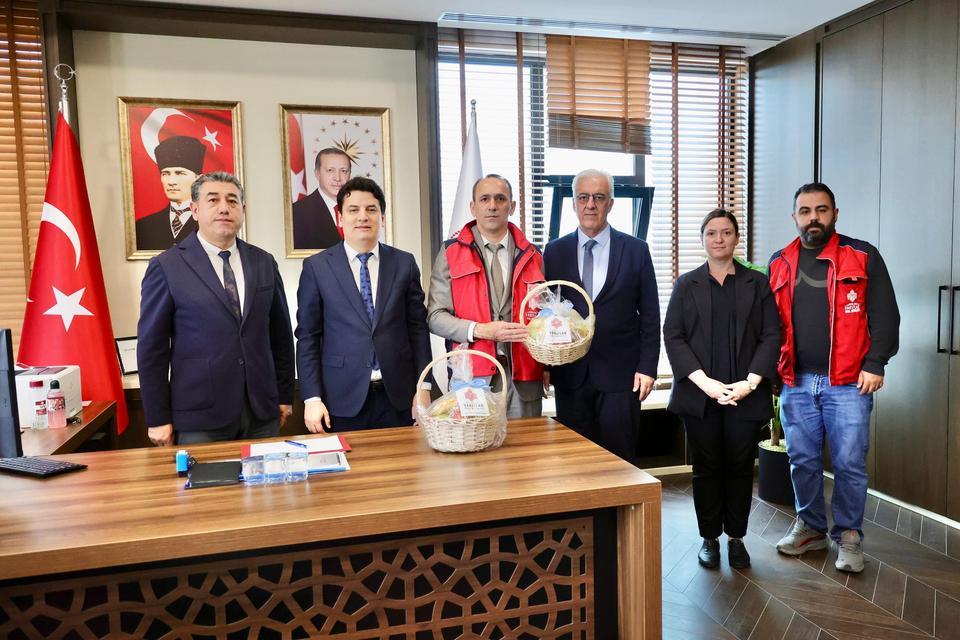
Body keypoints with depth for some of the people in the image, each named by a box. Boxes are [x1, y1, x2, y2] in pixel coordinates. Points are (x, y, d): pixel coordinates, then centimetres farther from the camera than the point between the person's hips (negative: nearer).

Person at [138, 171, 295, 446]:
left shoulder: (264, 262, 7)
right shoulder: (166, 266, -3)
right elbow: (151, 346, -2)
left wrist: (284, 396, 11)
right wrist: (158, 418, -4)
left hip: (262, 412, 3)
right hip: (199, 416, -3)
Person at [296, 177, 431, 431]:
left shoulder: (404, 263, 4)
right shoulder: (316, 266, 0)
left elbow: (418, 328, 6)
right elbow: (307, 336, 0)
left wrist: (423, 388, 1)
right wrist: (312, 398, -5)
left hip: (397, 397, 2)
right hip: (342, 399, -1)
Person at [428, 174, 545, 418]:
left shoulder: (531, 256, 11)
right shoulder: (451, 253, 2)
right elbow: (435, 316, -2)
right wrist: (481, 330, -16)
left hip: (524, 378, 3)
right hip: (472, 376, -2)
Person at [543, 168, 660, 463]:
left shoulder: (636, 250, 3)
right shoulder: (555, 251, 6)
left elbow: (649, 314, 3)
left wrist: (647, 367, -3)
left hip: (620, 373, -1)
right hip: (570, 374, 1)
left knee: (620, 458, 4)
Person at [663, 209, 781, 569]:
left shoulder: (757, 283, 9)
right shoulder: (686, 284, 8)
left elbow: (771, 335, 2)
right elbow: (673, 336, 0)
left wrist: (751, 382, -11)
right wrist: (704, 381, -11)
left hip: (746, 394, 0)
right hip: (700, 393, 0)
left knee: (740, 467, 5)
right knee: (706, 468, 6)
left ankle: (736, 537, 20)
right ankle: (710, 538, 19)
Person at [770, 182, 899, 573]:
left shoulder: (862, 257, -1)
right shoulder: (779, 264, 9)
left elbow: (884, 316, -3)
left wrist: (874, 364, -10)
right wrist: (769, 368, 9)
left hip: (847, 383, -3)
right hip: (795, 383, 3)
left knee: (849, 463, 1)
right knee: (802, 460, 11)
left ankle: (849, 536, 18)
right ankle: (811, 527, 27)